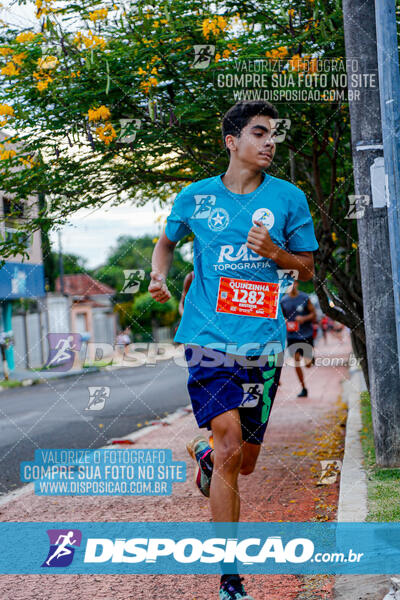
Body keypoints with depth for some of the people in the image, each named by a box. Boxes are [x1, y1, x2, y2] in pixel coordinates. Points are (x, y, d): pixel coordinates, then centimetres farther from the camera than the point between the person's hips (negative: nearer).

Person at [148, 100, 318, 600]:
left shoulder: (289, 198, 5)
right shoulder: (196, 197, 4)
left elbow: (307, 268, 11)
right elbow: (167, 240, 22)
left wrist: (273, 251, -9)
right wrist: (159, 273, 1)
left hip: (263, 343, 2)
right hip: (209, 339, -2)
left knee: (244, 462, 10)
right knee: (230, 448, -17)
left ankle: (204, 453, 49)